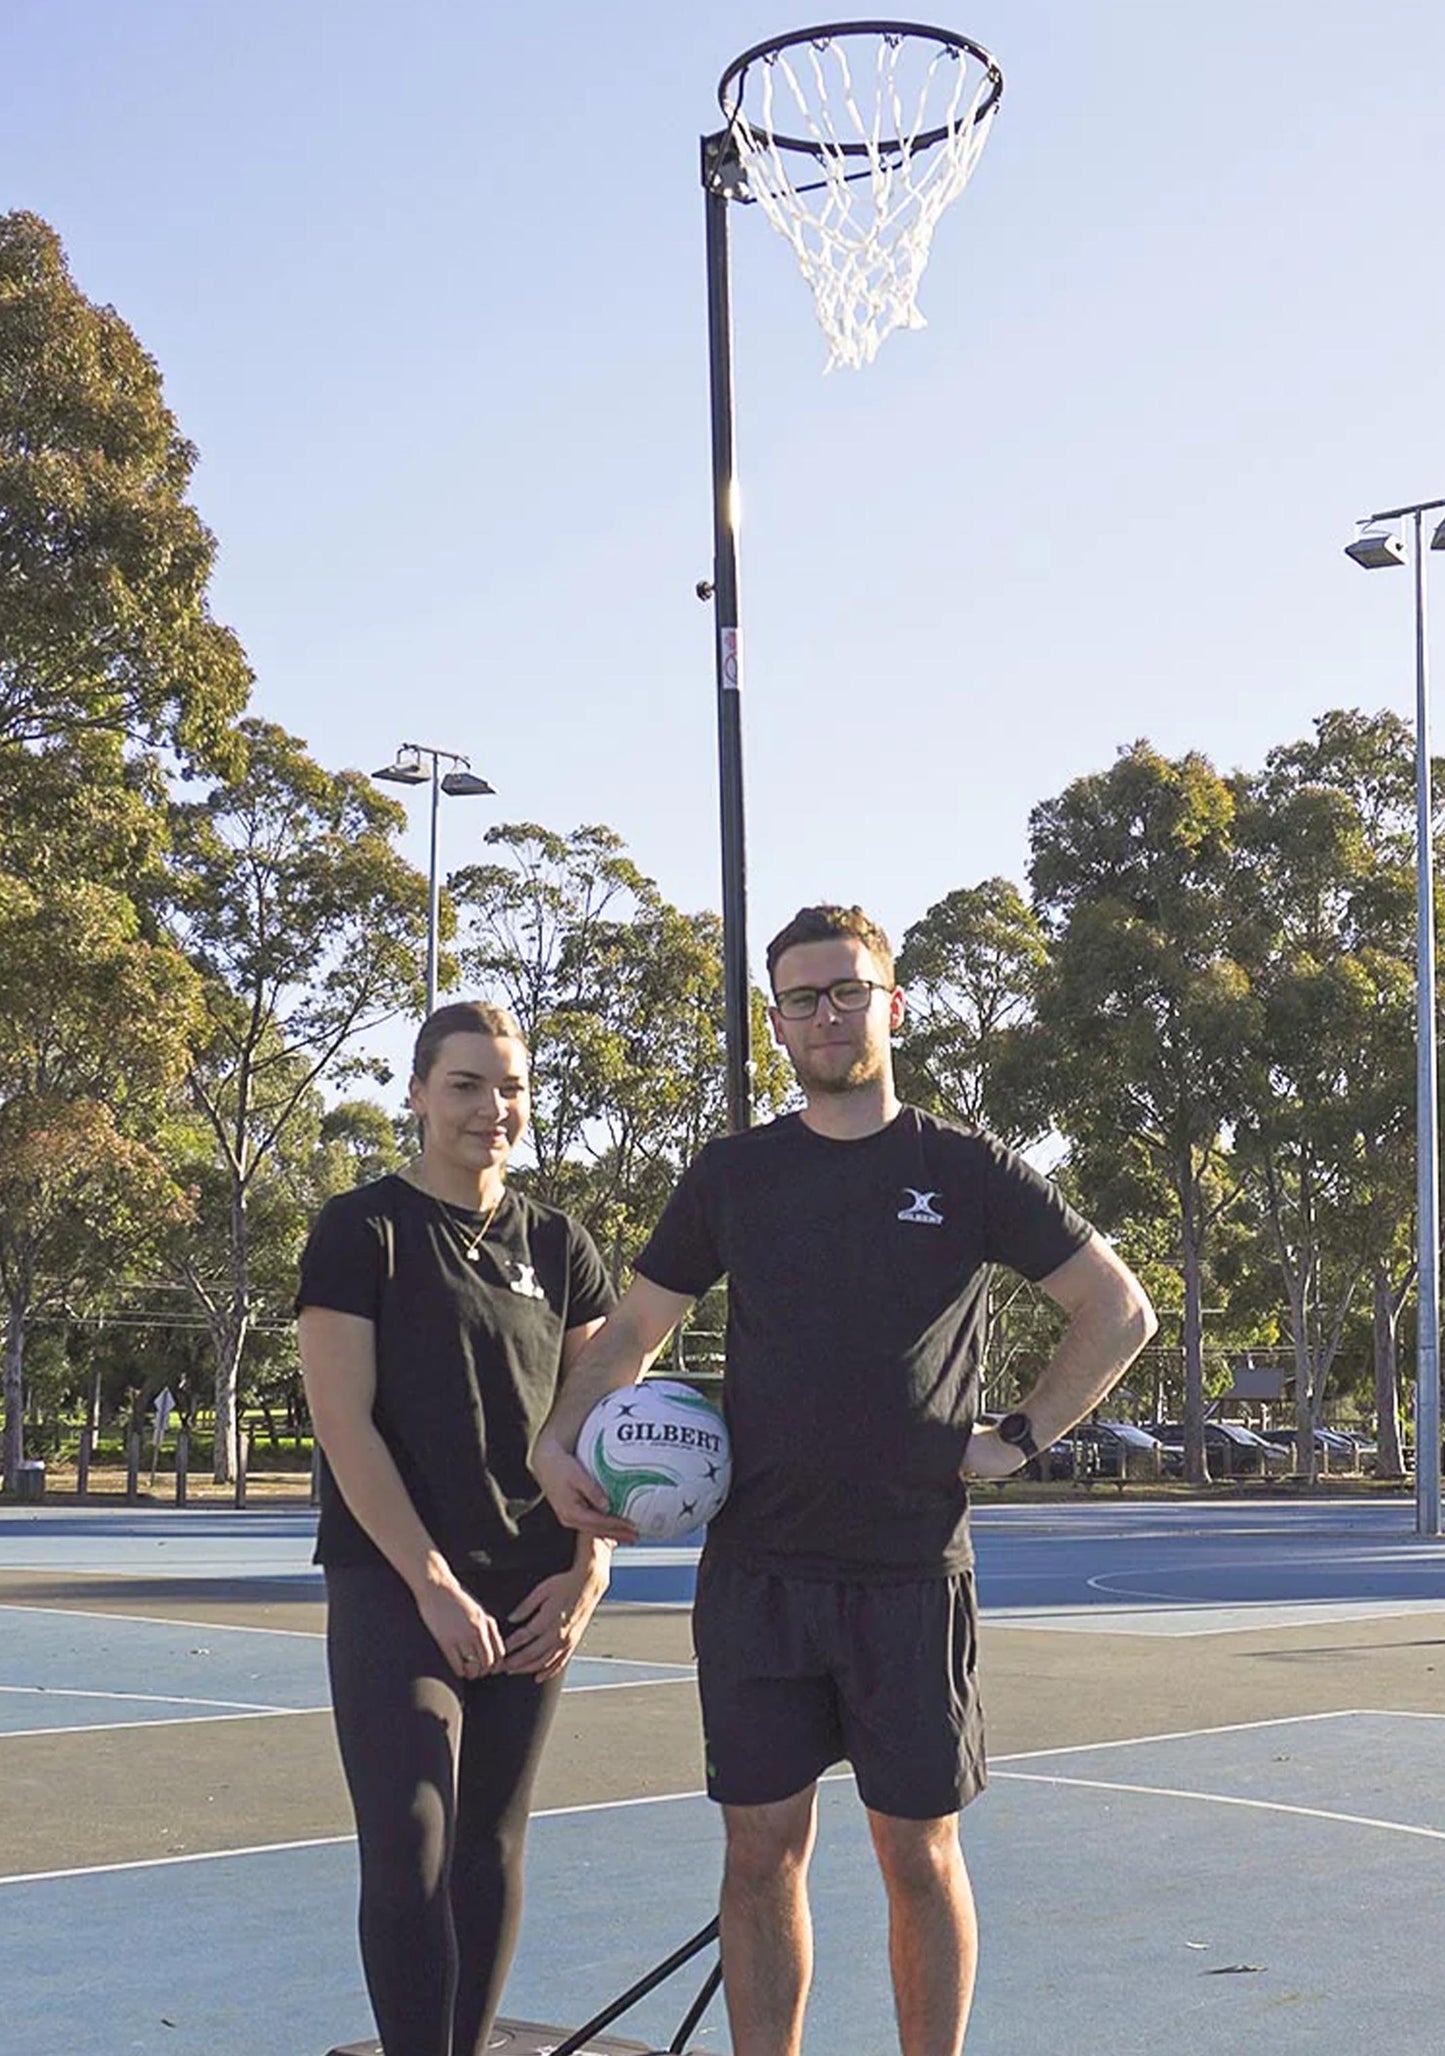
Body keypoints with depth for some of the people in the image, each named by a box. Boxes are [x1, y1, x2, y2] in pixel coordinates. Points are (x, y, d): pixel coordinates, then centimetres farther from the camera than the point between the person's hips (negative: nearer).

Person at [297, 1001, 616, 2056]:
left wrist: (587, 1574, -2)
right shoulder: (362, 1230, -3)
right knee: (412, 1852, -10)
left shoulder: (560, 1245, 11)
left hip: (530, 1597, 5)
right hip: (393, 1584, -4)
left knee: (494, 1846, 9)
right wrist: (434, 1584, -14)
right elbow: (345, 1425, -9)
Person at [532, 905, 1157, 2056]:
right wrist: (557, 1444, -3)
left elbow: (1121, 1312, 6)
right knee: (764, 1849, 5)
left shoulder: (966, 1170, 2)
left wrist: (1022, 1439, -1)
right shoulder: (732, 1175, 7)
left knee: (920, 1852, 6)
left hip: (912, 1572, -1)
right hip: (758, 1572, 2)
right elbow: (634, 1330, 13)